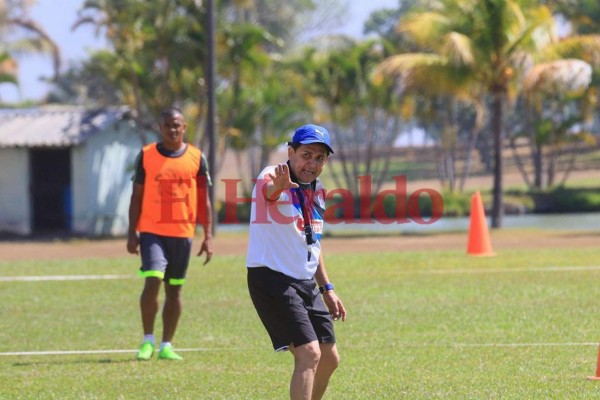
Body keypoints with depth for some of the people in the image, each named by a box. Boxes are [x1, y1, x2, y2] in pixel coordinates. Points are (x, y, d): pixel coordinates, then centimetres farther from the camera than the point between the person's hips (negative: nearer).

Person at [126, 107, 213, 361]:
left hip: (183, 233, 2)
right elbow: (136, 196, 6)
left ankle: (166, 346, 13)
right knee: (152, 281, -15)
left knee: (174, 289, 6)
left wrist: (208, 237, 1)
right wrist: (132, 233, 0)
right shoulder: (146, 156, 3)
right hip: (152, 231, -2)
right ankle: (148, 341, -3)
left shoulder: (197, 158, 4)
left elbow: (204, 200, 7)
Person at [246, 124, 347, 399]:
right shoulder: (272, 178, -15)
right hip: (272, 280, -9)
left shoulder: (317, 190, 10)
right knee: (309, 354, -21)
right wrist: (278, 186, -66)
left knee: (329, 359, 14)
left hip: (306, 283, 9)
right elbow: (270, 189, -42)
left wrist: (326, 288, 23)